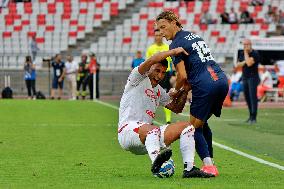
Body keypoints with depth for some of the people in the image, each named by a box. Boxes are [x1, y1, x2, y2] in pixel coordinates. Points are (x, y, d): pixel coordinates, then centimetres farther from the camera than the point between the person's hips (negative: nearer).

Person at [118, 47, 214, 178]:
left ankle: (189, 168, -16)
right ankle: (156, 164, -69)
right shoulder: (138, 79, 0)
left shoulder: (159, 91, 24)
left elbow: (176, 108, 29)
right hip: (127, 131, -8)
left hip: (149, 136, 8)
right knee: (153, 129, -41)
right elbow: (152, 60, -19)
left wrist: (185, 91, 13)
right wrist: (174, 51, -10)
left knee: (187, 126, 0)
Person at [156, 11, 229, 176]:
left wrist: (176, 91, 11)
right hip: (222, 80, 8)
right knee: (202, 123, 23)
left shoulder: (176, 44, -2)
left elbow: (183, 76, -9)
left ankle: (208, 165, -7)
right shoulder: (194, 36, 24)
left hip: (206, 85, -8)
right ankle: (210, 163, 21)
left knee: (195, 127, 4)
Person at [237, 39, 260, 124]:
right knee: (247, 97, 10)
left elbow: (249, 63, -24)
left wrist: (246, 53, -15)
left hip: (253, 77, -7)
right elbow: (238, 64, 12)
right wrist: (244, 62, -8)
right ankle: (251, 115, 20)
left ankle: (253, 118, -16)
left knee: (253, 97, -13)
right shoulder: (242, 53, 10)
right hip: (245, 78, 7)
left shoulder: (255, 54, -12)